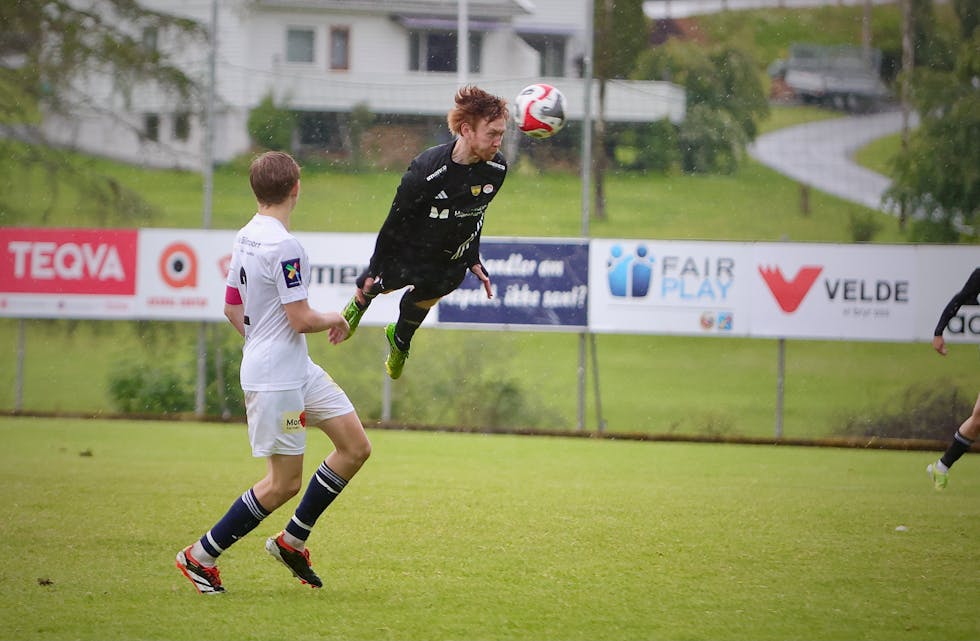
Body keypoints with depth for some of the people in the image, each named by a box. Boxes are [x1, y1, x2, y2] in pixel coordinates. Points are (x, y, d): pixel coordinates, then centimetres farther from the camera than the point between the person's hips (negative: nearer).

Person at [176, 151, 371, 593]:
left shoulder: (245, 237, 8)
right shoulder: (283, 246, -22)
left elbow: (232, 308, 16)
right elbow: (301, 319, -21)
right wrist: (334, 320, -2)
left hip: (300, 373, 10)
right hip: (275, 379, -10)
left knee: (356, 447, 10)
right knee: (284, 483, -2)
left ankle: (292, 540, 18)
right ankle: (200, 556, 8)